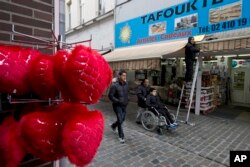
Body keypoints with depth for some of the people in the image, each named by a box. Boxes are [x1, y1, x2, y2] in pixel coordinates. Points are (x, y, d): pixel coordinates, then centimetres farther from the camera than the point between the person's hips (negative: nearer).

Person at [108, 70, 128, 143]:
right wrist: (118, 101, -23)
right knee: (120, 120, -6)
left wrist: (127, 100, 4)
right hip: (117, 105, -6)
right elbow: (110, 96, -15)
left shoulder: (126, 84, 2)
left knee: (122, 119, 16)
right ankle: (121, 136, 12)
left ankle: (113, 125, 46)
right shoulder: (115, 85, -16)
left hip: (124, 105, 6)